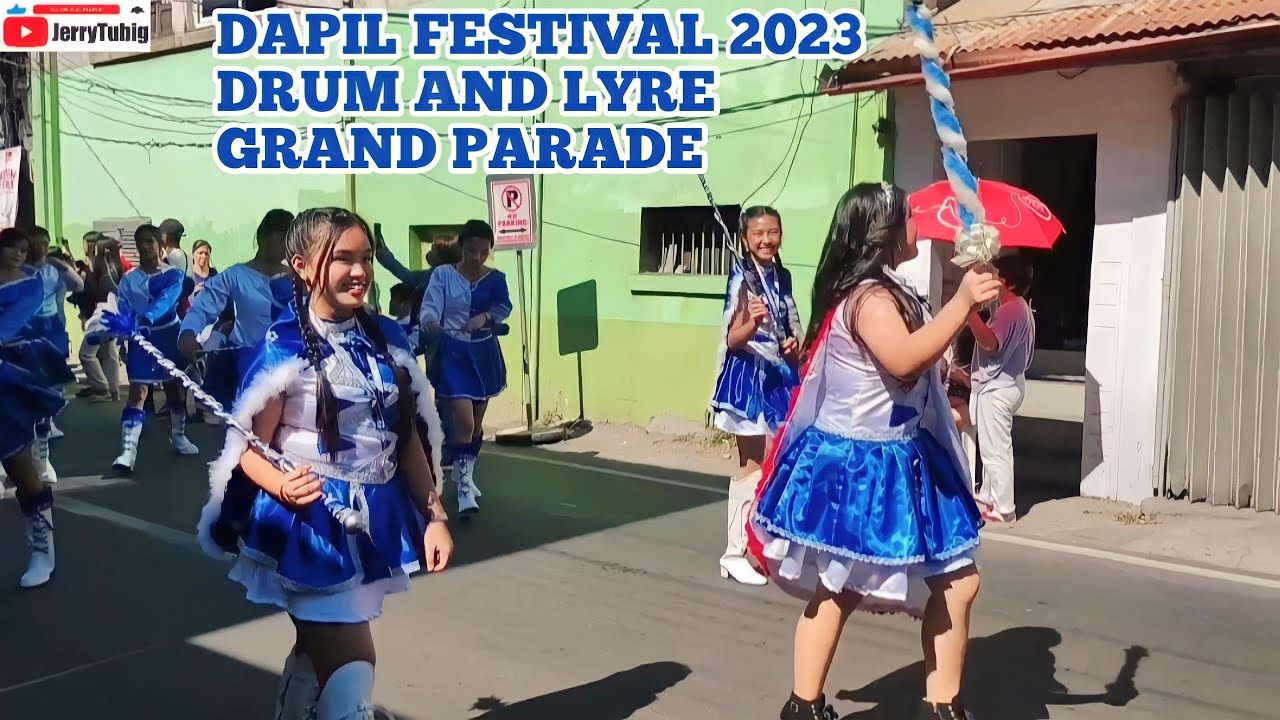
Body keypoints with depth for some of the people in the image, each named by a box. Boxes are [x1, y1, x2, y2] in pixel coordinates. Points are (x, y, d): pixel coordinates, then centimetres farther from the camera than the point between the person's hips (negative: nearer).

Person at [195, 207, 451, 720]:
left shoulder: (389, 339, 1)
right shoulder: (283, 349, -14)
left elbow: (409, 438, 6)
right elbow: (250, 450, -13)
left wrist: (433, 515, 4)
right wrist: (283, 487, -33)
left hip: (376, 518, 6)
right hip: (311, 520, -5)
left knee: (320, 649, 22)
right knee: (351, 661, -3)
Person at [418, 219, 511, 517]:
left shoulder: (495, 278, 3)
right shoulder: (443, 275, -6)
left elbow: (503, 307, -11)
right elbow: (430, 306, -17)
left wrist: (485, 317, -32)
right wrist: (429, 321, -40)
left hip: (484, 353, 4)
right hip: (453, 352, -4)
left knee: (477, 421, 13)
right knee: (464, 419, -15)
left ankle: (466, 477, 32)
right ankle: (463, 487, -7)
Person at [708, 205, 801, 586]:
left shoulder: (783, 276, 9)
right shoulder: (742, 278, -12)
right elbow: (733, 339, -17)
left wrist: (795, 344, -2)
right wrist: (753, 321, -36)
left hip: (781, 375, 7)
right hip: (750, 375, -7)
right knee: (752, 467, -3)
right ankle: (734, 554, 5)